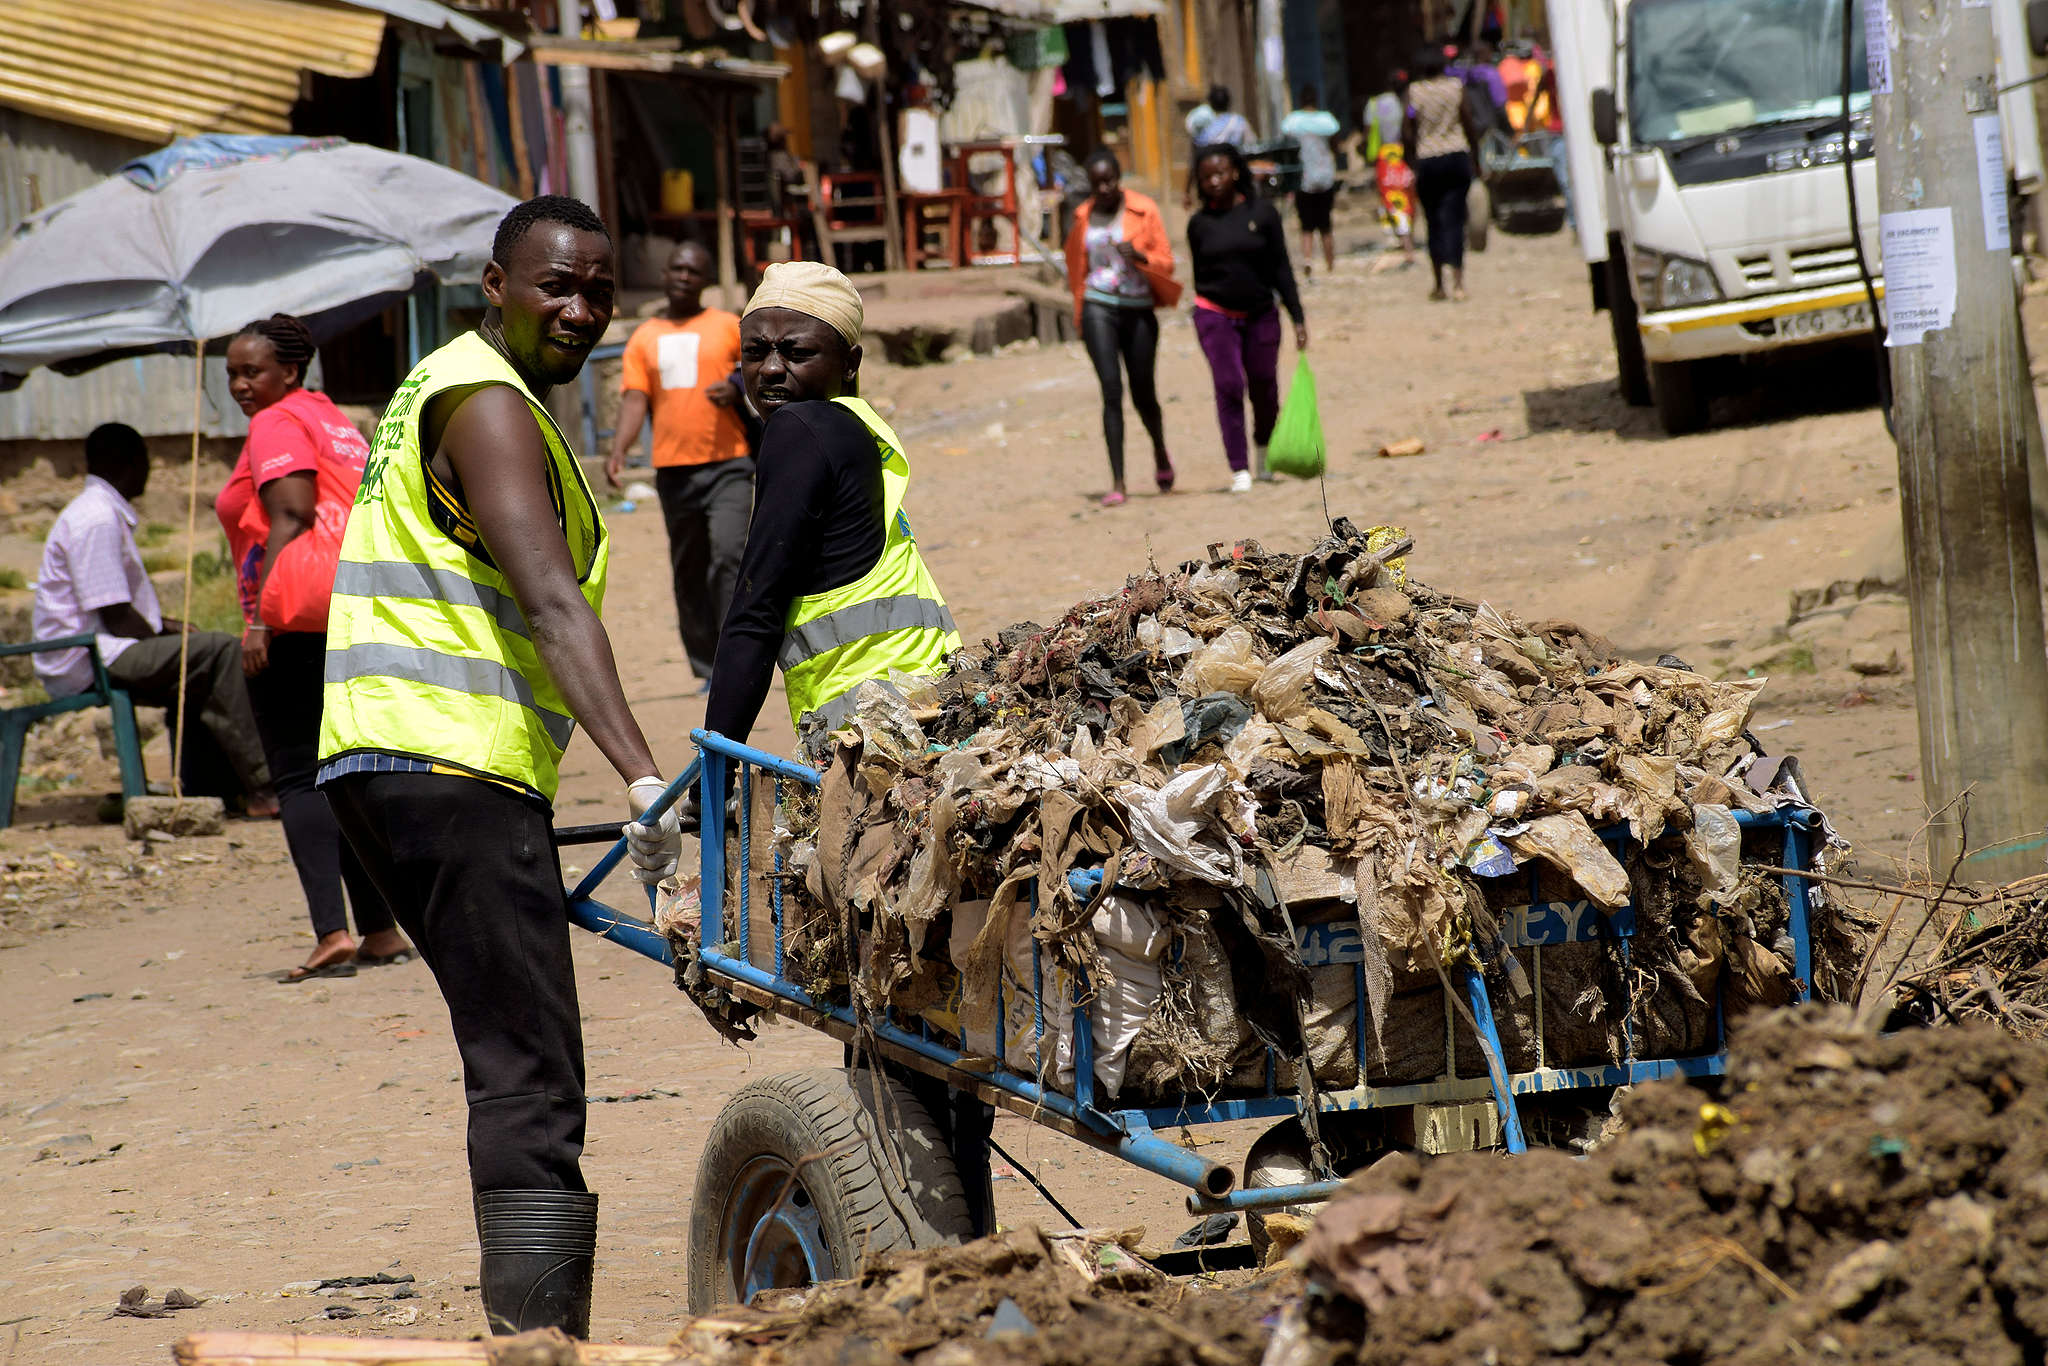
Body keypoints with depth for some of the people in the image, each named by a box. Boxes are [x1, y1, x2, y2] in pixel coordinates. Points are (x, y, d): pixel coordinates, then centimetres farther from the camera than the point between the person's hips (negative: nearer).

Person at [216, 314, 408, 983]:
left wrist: (261, 618, -22)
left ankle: (332, 931, -20)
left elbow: (291, 519, -18)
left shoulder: (276, 426, -7)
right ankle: (381, 929, 13)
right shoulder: (334, 420, 21)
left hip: (302, 620, -9)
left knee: (299, 777, -8)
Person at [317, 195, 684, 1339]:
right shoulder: (487, 405, -10)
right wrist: (642, 775, -33)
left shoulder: (448, 390, 23)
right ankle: (540, 1337, -21)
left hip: (396, 762, 11)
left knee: (522, 1067, 15)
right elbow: (553, 608, -24)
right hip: (450, 766, -11)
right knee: (533, 1082, -15)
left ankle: (543, 1330, 19)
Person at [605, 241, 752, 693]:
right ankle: (708, 669, 18)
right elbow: (635, 400, 4)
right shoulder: (645, 338, 13)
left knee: (728, 558, -17)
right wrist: (618, 451, -12)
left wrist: (738, 393, -13)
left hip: (727, 464, -4)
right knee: (688, 573, 8)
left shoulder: (730, 327, 6)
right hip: (673, 467, 4)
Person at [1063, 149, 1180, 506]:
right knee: (1111, 392, -11)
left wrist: (1139, 256, -21)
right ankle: (1117, 483, -14)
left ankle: (1161, 454, 39)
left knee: (1143, 393, 7)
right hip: (1100, 309, 1)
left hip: (1139, 311, -1)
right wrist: (1081, 317, 22)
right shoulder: (1083, 217, 7)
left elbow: (1166, 262, -2)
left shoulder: (1143, 211, -1)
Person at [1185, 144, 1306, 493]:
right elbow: (1200, 273, 11)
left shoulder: (1262, 213, -2)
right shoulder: (1200, 223, 2)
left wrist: (1297, 318, -3)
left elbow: (1281, 268, 0)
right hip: (1215, 316, 0)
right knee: (1229, 386, -10)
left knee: (1264, 388, 6)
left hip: (1260, 314, 0)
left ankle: (1264, 451, 34)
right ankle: (1239, 470, -7)